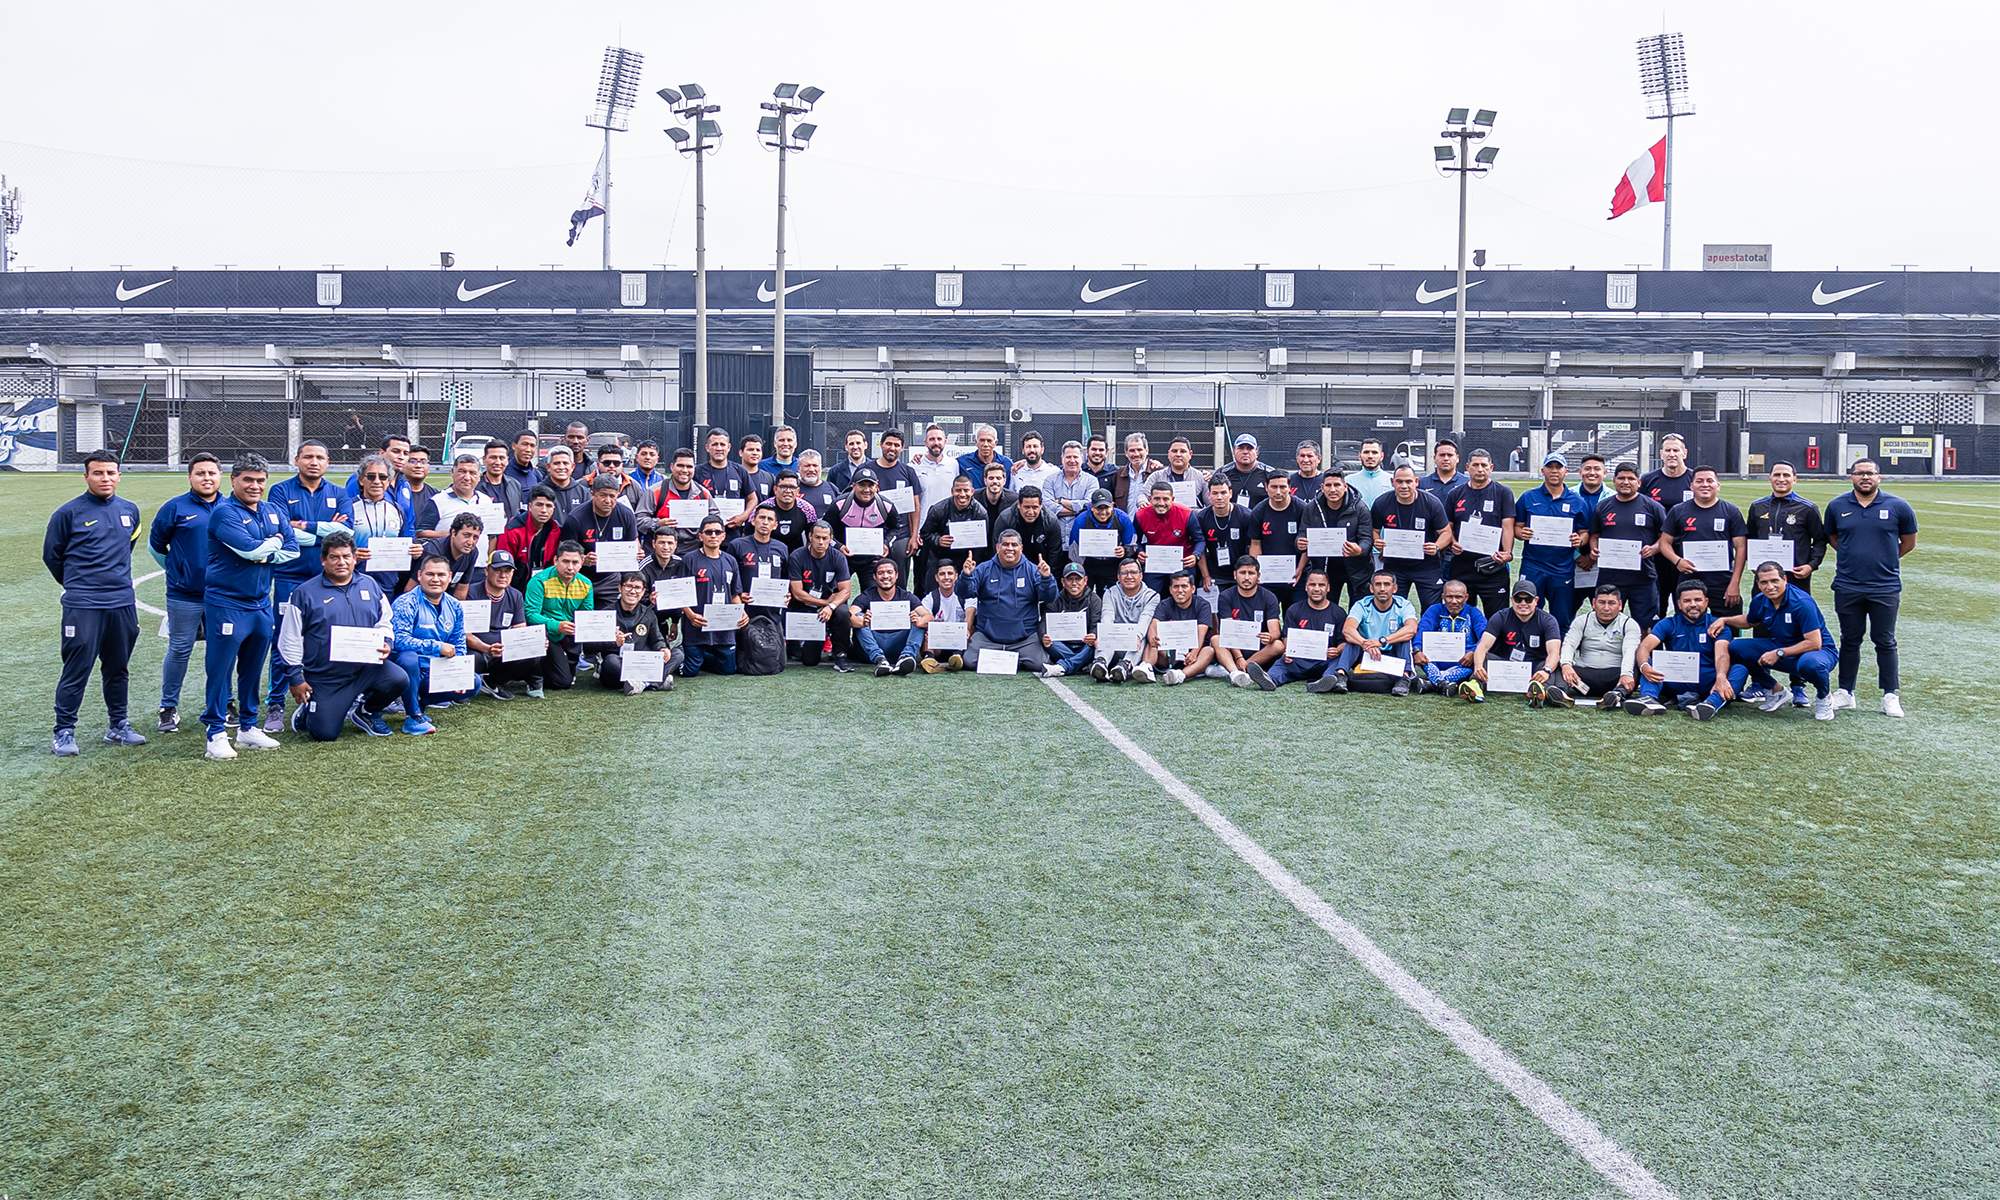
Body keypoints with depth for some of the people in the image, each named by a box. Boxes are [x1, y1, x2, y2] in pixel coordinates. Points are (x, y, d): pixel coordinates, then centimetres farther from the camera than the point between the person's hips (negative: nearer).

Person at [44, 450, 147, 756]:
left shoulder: (130, 510, 8)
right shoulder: (68, 513, -6)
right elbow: (51, 555, 4)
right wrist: (76, 584, 13)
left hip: (123, 605, 5)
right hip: (82, 607, -4)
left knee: (118, 670, 13)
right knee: (76, 671, -3)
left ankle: (118, 726, 24)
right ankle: (64, 732, 6)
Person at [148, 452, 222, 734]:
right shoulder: (176, 508, -3)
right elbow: (155, 544, 8)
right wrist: (177, 571, 11)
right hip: (184, 596, -3)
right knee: (179, 651, 3)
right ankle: (169, 708, 13)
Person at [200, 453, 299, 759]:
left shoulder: (273, 511, 11)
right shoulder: (225, 513, -11)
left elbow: (293, 548, 4)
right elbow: (249, 549, -22)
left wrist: (264, 555, -11)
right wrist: (275, 542, -4)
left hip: (261, 604, 7)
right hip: (227, 604, -7)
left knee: (253, 668, 14)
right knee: (220, 668, -2)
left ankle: (248, 727, 25)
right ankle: (216, 733, 3)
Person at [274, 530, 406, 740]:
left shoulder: (370, 586, 9)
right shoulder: (304, 594, -3)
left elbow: (385, 622, 16)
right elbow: (290, 641, -1)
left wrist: (385, 644, -6)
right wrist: (295, 679, -4)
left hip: (366, 667, 3)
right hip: (325, 678, -3)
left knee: (398, 679, -25)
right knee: (325, 734, -11)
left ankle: (365, 712, 7)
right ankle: (306, 712, 28)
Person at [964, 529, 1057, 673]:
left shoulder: (1032, 571, 4)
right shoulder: (984, 570, 5)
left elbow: (1048, 597, -4)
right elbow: (965, 594, -3)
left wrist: (1046, 578, -22)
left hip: (1025, 638, 0)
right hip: (987, 637, 0)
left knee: (1039, 664, -20)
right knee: (970, 661, -19)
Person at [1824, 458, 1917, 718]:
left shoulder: (1897, 507, -3)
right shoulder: (1836, 506, 2)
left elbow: (1909, 541, 10)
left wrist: (1885, 560, 11)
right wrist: (1852, 557, 8)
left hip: (1885, 587, -2)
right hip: (1847, 587, 2)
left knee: (1885, 642, 4)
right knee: (1850, 641, 11)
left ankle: (1891, 696, 12)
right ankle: (1845, 693, 19)